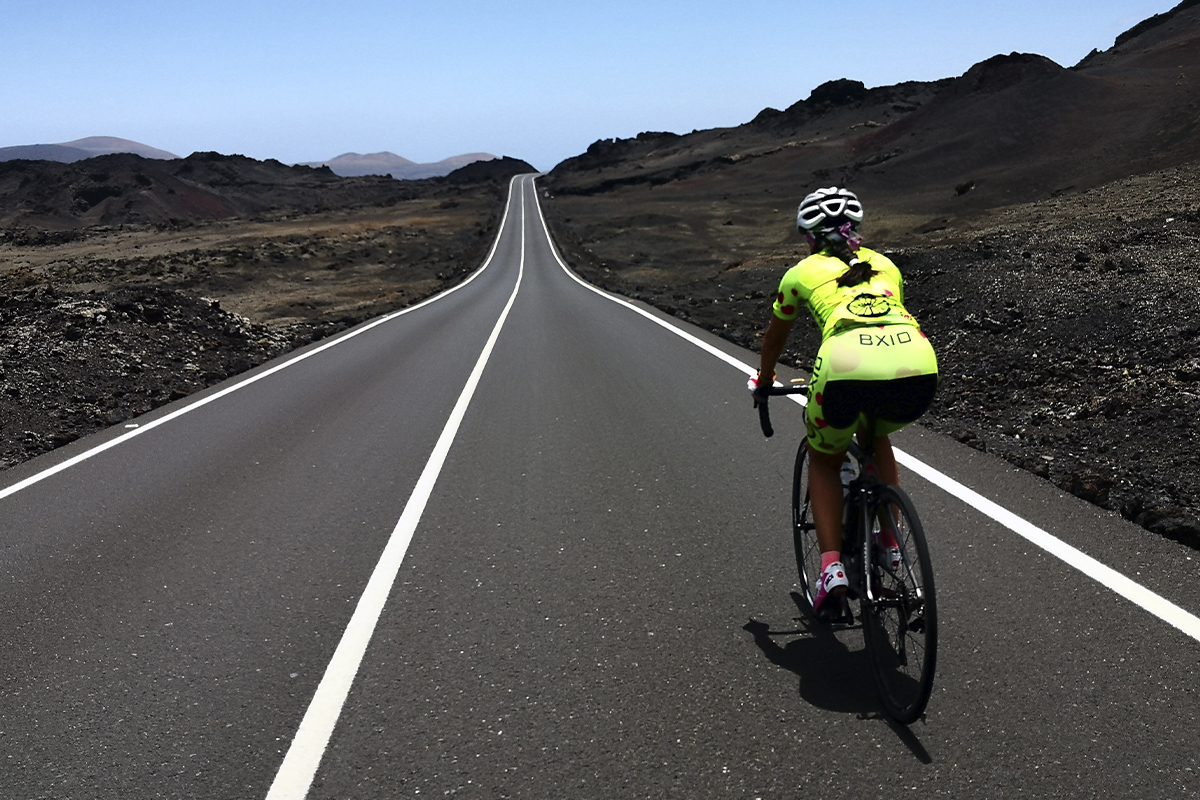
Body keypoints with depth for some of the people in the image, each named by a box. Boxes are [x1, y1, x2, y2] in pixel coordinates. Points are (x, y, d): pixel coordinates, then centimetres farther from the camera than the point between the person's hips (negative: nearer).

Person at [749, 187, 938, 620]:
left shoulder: (802, 272, 25)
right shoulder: (885, 265, 33)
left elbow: (774, 338, 40)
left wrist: (763, 383, 59)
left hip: (848, 369, -3)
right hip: (919, 370, 3)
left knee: (823, 460, 26)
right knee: (876, 436, 37)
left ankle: (832, 567, 12)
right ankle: (890, 542, 33)